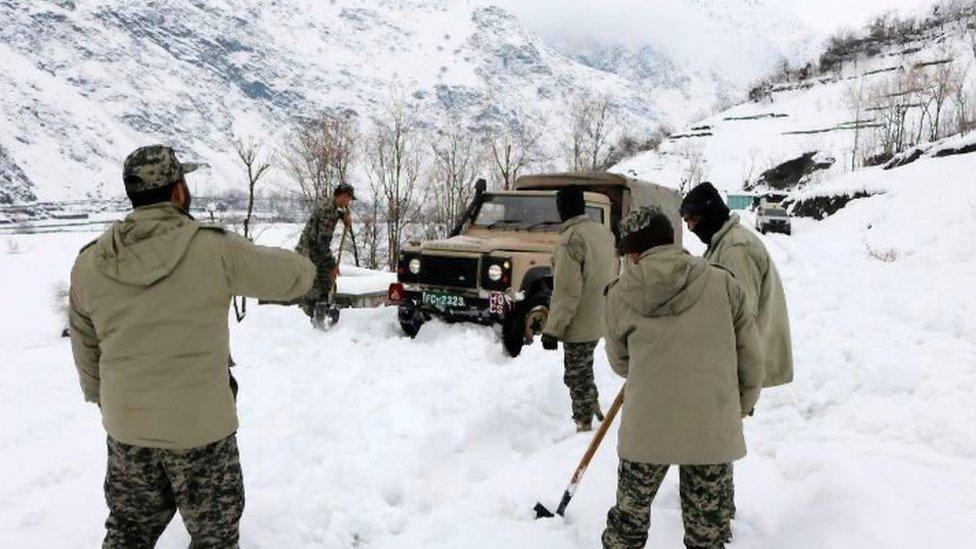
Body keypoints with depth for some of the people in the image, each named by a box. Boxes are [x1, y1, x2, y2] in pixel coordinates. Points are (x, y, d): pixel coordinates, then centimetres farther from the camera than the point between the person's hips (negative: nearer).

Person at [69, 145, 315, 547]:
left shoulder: (89, 264, -5)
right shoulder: (214, 249, -19)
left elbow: (86, 349, 8)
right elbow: (298, 276, -9)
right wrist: (261, 258, 13)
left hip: (126, 428, 4)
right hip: (202, 427, -4)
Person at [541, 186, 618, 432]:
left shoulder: (571, 239, -21)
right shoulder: (605, 233, 5)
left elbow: (567, 290, -23)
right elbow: (614, 276, 15)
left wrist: (552, 329, -18)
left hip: (580, 324, -8)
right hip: (602, 318, 8)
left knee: (576, 376, 5)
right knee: (584, 368, 26)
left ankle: (584, 424, 14)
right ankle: (594, 406, 36)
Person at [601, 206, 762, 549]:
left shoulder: (620, 293, 0)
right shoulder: (721, 282, 0)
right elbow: (749, 355, 4)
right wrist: (740, 409, 17)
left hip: (646, 427, 0)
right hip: (713, 429, 1)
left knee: (629, 515, 19)